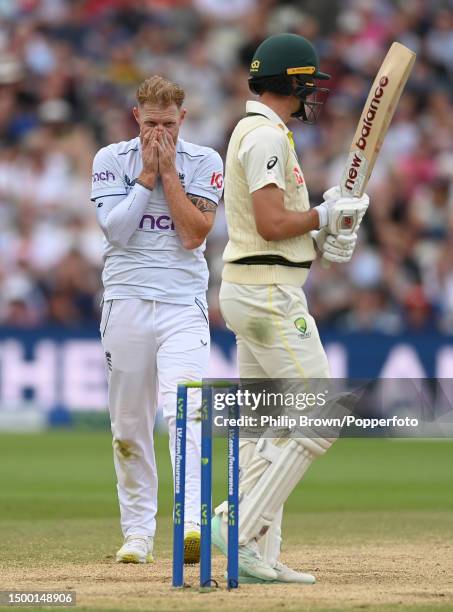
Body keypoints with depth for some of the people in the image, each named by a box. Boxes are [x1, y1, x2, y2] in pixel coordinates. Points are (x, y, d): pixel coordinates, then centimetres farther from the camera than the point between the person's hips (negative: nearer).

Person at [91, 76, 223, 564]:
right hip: (126, 301, 2)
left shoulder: (203, 162, 3)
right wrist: (148, 175, -8)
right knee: (129, 423, 5)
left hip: (183, 304, -2)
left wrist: (168, 172, -8)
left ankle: (191, 523, -30)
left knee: (185, 410, -18)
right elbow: (116, 230, -7)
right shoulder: (110, 160, 5)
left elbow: (193, 235, -8)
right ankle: (138, 530, 15)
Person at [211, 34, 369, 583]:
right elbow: (272, 223, -22)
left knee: (263, 430, 9)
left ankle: (259, 556, 8)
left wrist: (320, 242, 9)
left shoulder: (253, 132, 19)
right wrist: (328, 213, -8)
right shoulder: (267, 135, -14)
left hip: (250, 291, 11)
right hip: (270, 295, -11)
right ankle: (238, 527, -14)